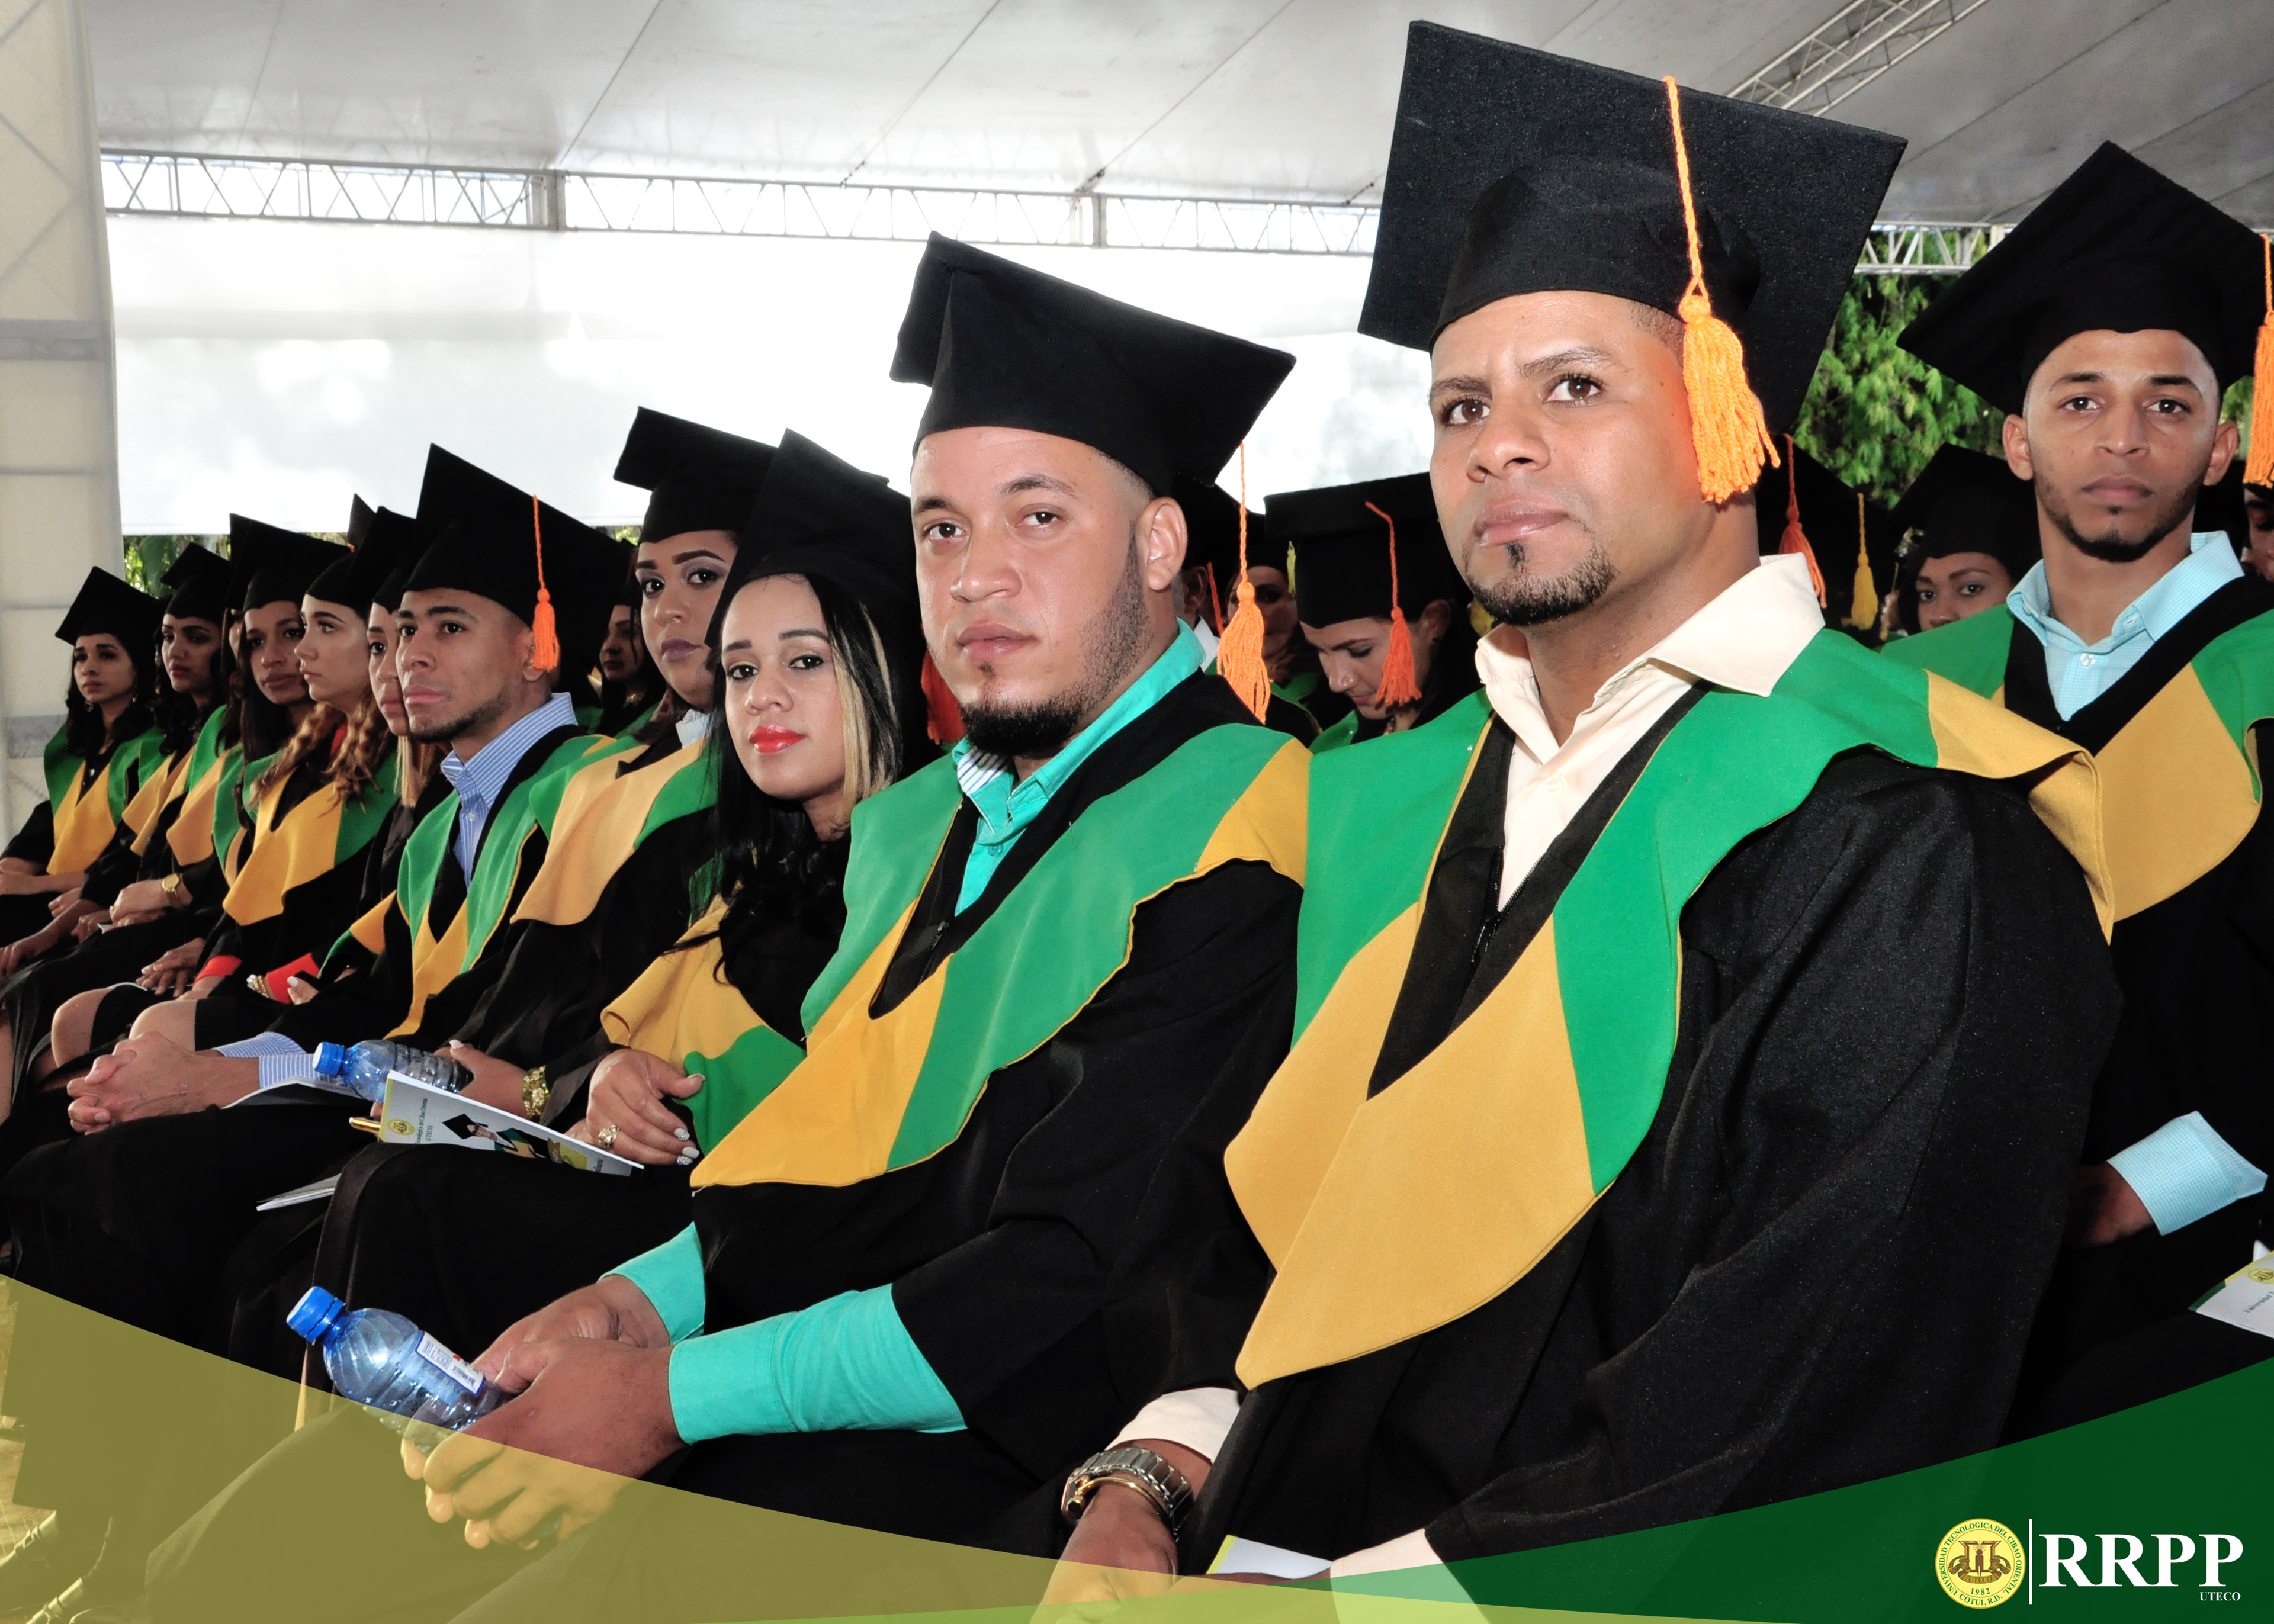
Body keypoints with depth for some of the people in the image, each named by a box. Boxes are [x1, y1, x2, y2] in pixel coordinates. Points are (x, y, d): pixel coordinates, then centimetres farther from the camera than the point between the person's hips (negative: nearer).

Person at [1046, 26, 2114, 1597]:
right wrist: (1143, 1489, -5)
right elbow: (1262, 1223, 12)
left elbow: (1831, 1406, -16)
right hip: (1265, 1548, 5)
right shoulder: (1388, 813, 11)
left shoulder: (1898, 836, -8)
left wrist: (1341, 1591, -17)